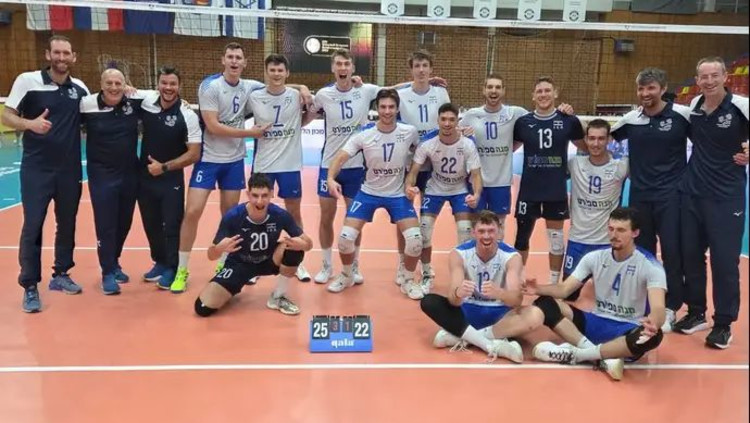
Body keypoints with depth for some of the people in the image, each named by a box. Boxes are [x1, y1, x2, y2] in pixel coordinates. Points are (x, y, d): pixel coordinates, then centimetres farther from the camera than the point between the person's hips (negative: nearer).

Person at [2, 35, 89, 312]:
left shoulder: (80, 88, 5)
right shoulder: (27, 80, -5)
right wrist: (31, 123, -24)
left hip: (70, 169, 4)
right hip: (36, 168, -4)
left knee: (67, 224, 12)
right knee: (32, 226, -3)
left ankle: (60, 275, 29)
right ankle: (30, 287, 8)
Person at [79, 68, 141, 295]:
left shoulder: (135, 102, -5)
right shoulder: (87, 105, -11)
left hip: (130, 174, 3)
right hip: (101, 175, -3)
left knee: (124, 223, 15)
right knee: (105, 225, 0)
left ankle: (115, 263, 35)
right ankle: (108, 272, 14)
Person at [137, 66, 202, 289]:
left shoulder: (188, 116, -15)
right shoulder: (146, 101, -4)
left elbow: (194, 154, -14)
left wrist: (164, 167, -16)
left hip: (171, 180, -4)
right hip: (145, 177, 4)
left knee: (172, 226, 0)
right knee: (151, 224, 15)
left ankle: (171, 268, 17)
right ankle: (160, 262, 33)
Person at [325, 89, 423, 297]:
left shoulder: (409, 132, -11)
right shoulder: (364, 135, -15)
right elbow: (341, 157, -22)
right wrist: (331, 178, -39)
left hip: (398, 194, 0)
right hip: (369, 192, 0)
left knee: (415, 239, -14)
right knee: (345, 237, -10)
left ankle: (408, 281, 12)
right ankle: (346, 276, 20)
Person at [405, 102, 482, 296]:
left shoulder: (468, 145, -23)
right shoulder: (427, 145, -22)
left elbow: (476, 174, -22)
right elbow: (414, 171, -18)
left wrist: (476, 194, -43)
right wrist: (409, 186, -42)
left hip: (460, 190, 0)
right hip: (435, 190, 1)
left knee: (466, 231, -15)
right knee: (423, 231, -10)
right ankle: (427, 275, 11)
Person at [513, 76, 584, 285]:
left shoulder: (569, 121, -3)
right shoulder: (523, 122, -1)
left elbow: (586, 147, 10)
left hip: (557, 190, 0)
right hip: (529, 190, 0)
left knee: (556, 238, 10)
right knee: (522, 236, 10)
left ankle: (554, 283, 25)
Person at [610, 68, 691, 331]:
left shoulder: (682, 115, -7)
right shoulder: (630, 119, 3)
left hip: (671, 195, -3)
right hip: (639, 195, 3)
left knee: (672, 252, -1)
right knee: (642, 252, 11)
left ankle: (669, 309, 13)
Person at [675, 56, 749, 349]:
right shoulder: (693, 106, 4)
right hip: (691, 192, 5)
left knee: (725, 261, 0)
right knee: (690, 255, 9)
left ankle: (724, 324, 14)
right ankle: (696, 313, 26)